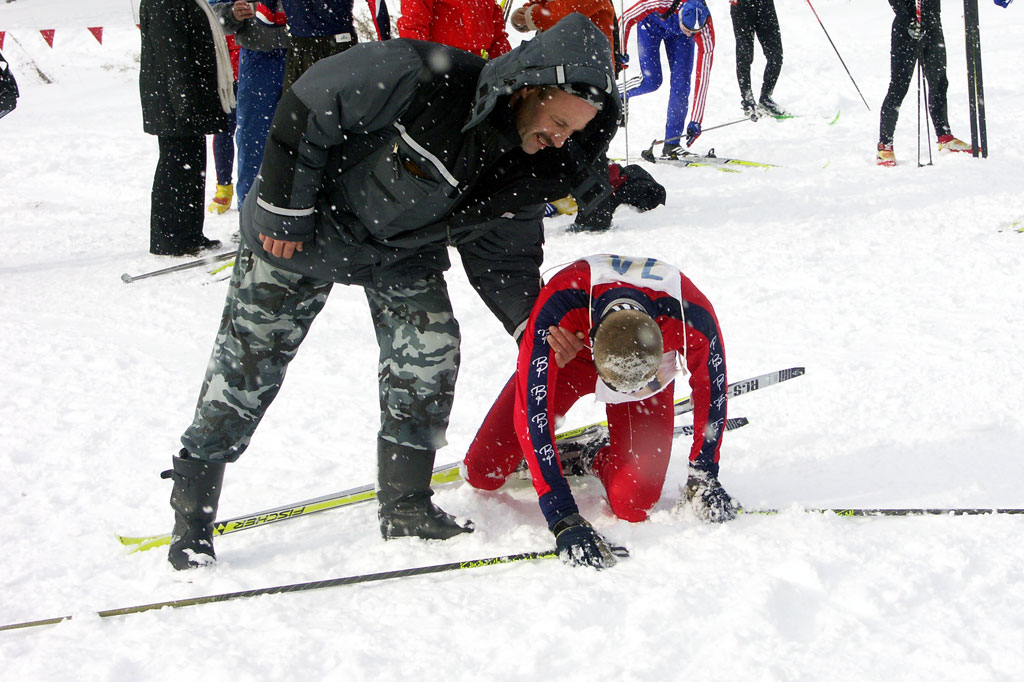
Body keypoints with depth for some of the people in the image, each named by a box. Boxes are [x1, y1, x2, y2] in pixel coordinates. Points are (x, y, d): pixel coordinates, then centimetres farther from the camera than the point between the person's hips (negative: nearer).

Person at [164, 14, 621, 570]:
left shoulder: (526, 167, -15)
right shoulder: (422, 80, -36)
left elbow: (504, 254, -2)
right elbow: (305, 110, -27)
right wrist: (285, 210, -21)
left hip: (403, 252, 5)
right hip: (304, 227, -5)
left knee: (431, 351, -9)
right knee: (249, 361, -1)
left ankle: (405, 505, 6)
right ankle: (191, 515, 10)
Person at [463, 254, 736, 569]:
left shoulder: (692, 319, -38)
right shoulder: (556, 310, -44)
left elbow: (711, 388, -15)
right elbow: (531, 413, -40)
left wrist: (704, 475, -8)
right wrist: (563, 519, -44)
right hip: (567, 356, 0)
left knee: (632, 504, -17)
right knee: (482, 473, -8)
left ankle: (598, 460, 16)